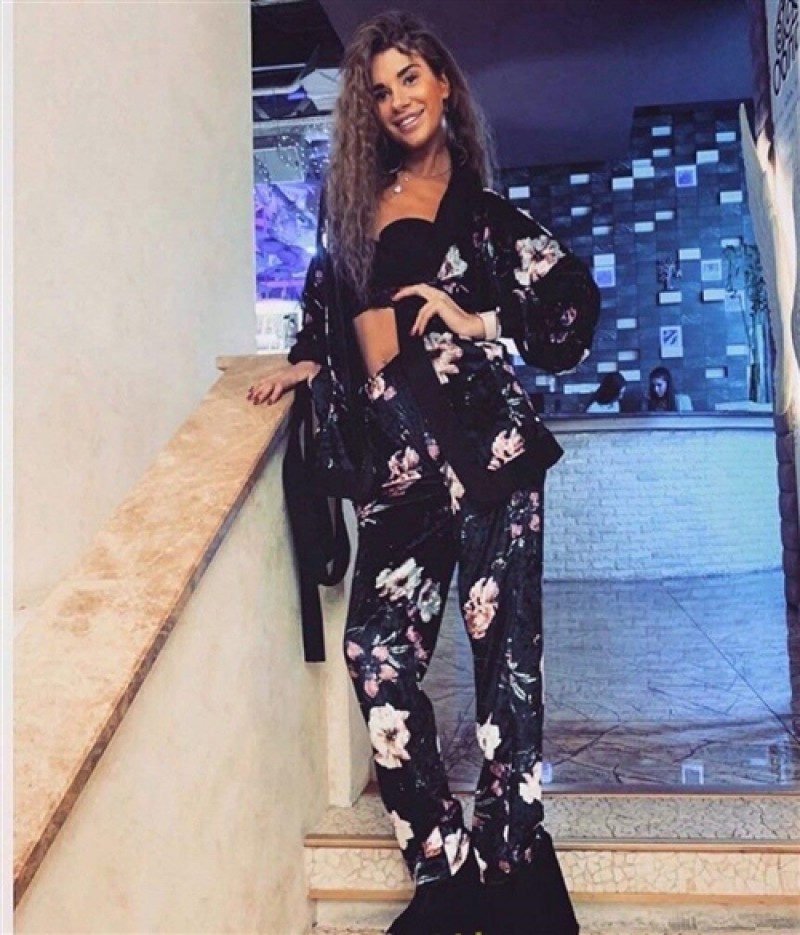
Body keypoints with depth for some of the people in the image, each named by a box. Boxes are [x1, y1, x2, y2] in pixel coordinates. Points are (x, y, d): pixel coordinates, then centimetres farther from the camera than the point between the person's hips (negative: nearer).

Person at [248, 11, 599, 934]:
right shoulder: (354, 197, 19)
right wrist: (306, 362, 16)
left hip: (485, 439, -3)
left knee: (503, 644, -4)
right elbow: (331, 302, 31)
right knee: (379, 655, -7)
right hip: (395, 455, 4)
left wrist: (480, 323, -4)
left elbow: (573, 303, 5)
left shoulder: (484, 211, 10)